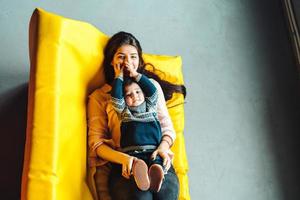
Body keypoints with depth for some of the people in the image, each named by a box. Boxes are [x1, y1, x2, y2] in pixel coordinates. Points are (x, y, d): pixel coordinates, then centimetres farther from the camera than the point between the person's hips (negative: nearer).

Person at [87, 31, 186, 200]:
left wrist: (163, 148, -8)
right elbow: (96, 143, 5)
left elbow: (167, 127, 15)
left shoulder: (152, 85, 20)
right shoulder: (98, 96, 12)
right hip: (121, 166, -2)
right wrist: (123, 158, -15)